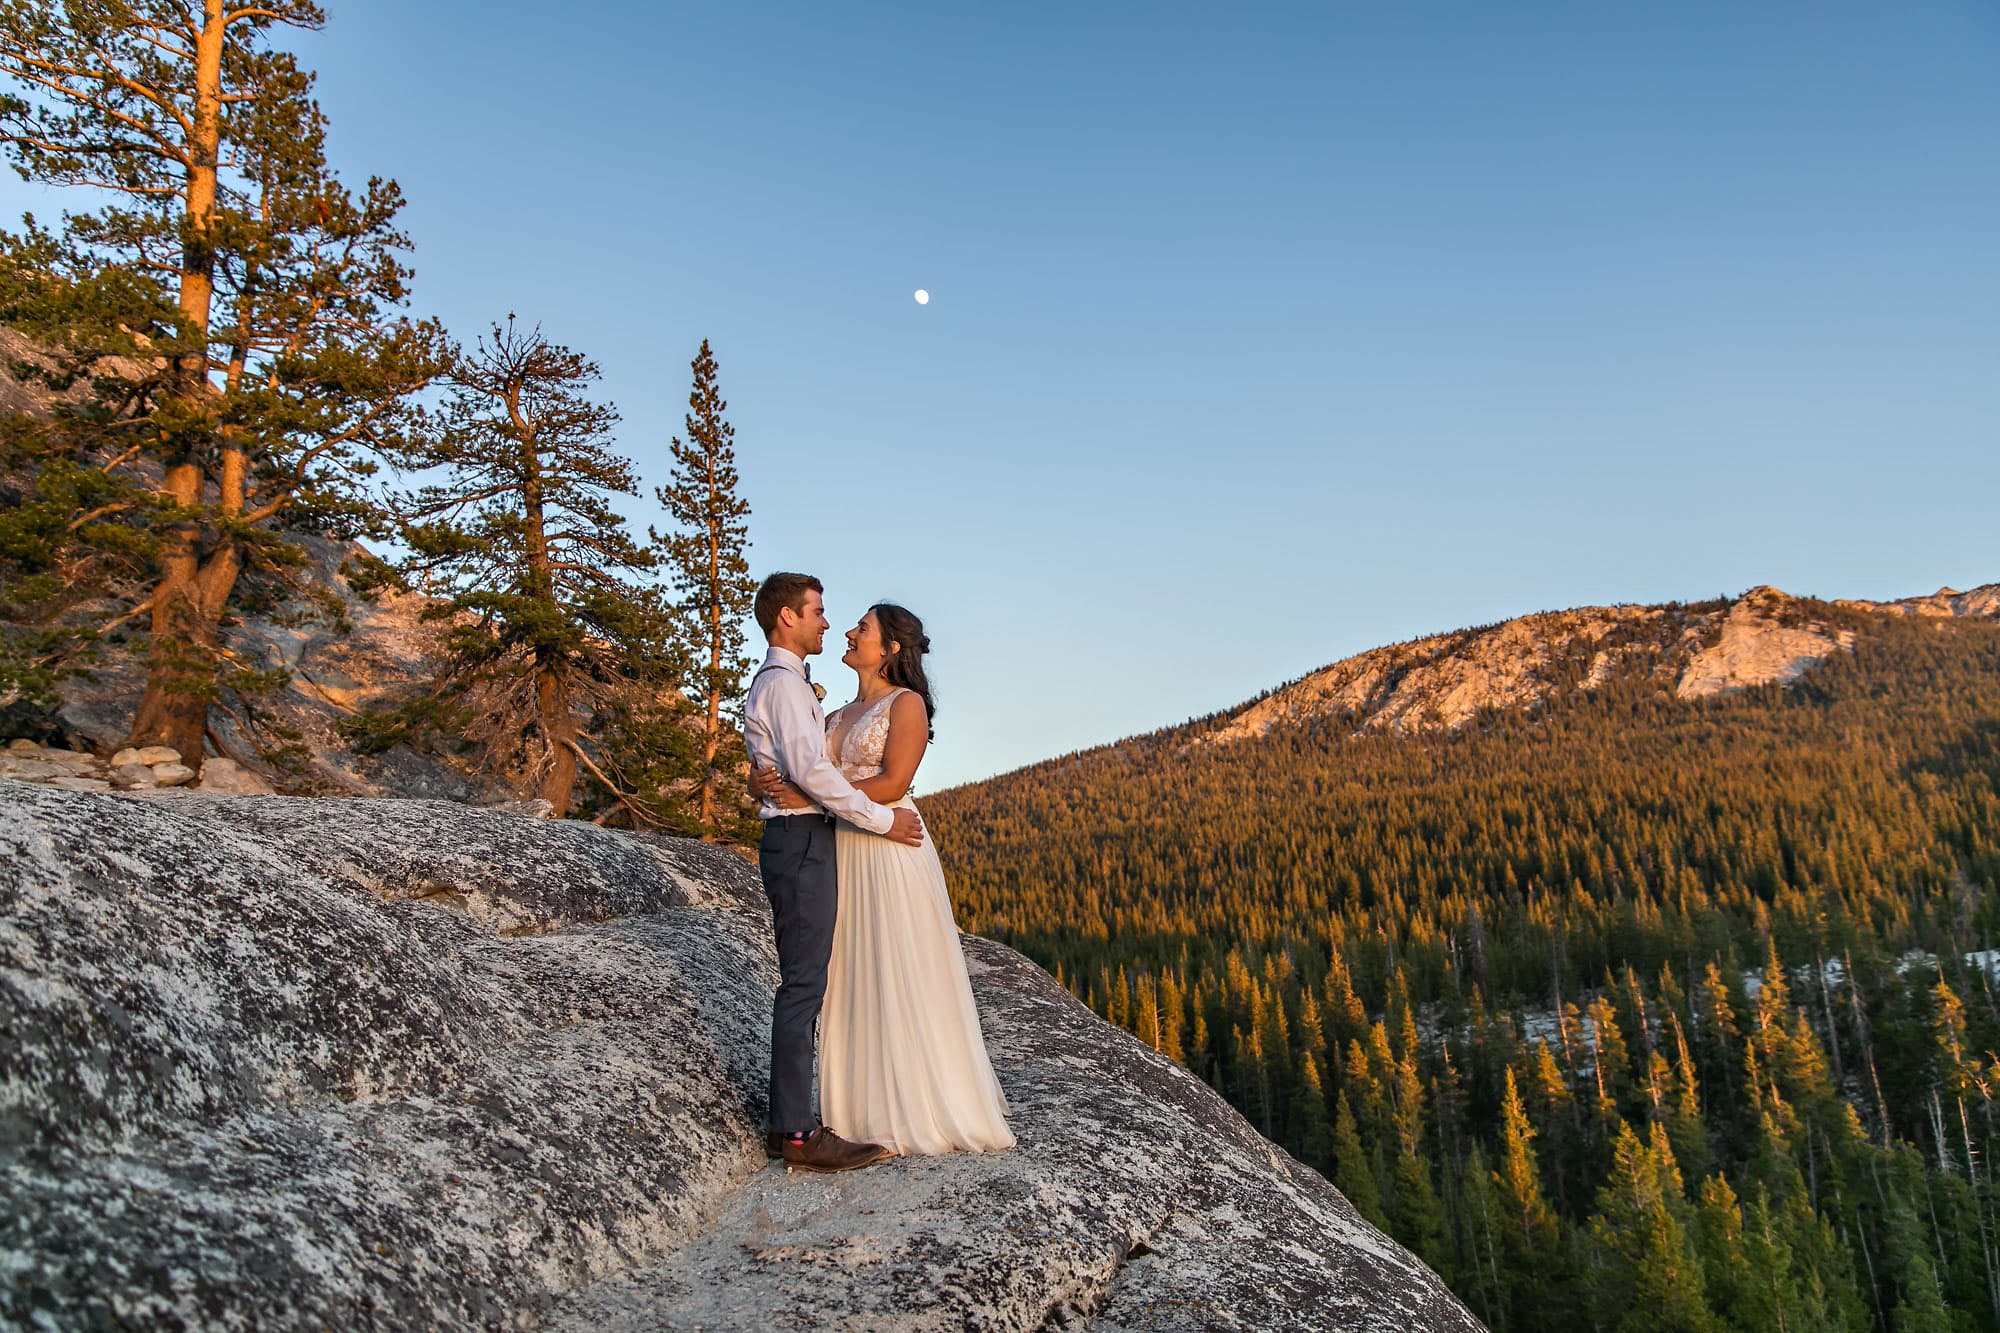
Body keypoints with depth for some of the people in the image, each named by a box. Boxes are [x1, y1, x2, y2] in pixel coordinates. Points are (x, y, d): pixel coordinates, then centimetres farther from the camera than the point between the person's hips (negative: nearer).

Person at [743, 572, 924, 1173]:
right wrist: (881, 818, -18)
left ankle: (789, 1118, 18)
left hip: (798, 837, 11)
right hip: (800, 839, -11)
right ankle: (798, 1132, -4)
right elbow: (809, 769, -22)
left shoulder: (776, 683, 21)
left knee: (803, 982, 12)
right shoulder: (784, 683, -12)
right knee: (803, 983, -9)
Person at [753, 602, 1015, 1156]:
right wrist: (764, 783, -9)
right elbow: (797, 772, 14)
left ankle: (921, 1106, 11)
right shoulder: (839, 716, 17)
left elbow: (892, 784, -15)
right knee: (853, 977, 9)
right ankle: (865, 1100, 19)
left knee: (902, 979, -1)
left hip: (891, 851, -7)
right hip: (843, 852, 7)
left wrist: (808, 797, -16)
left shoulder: (907, 703, -4)